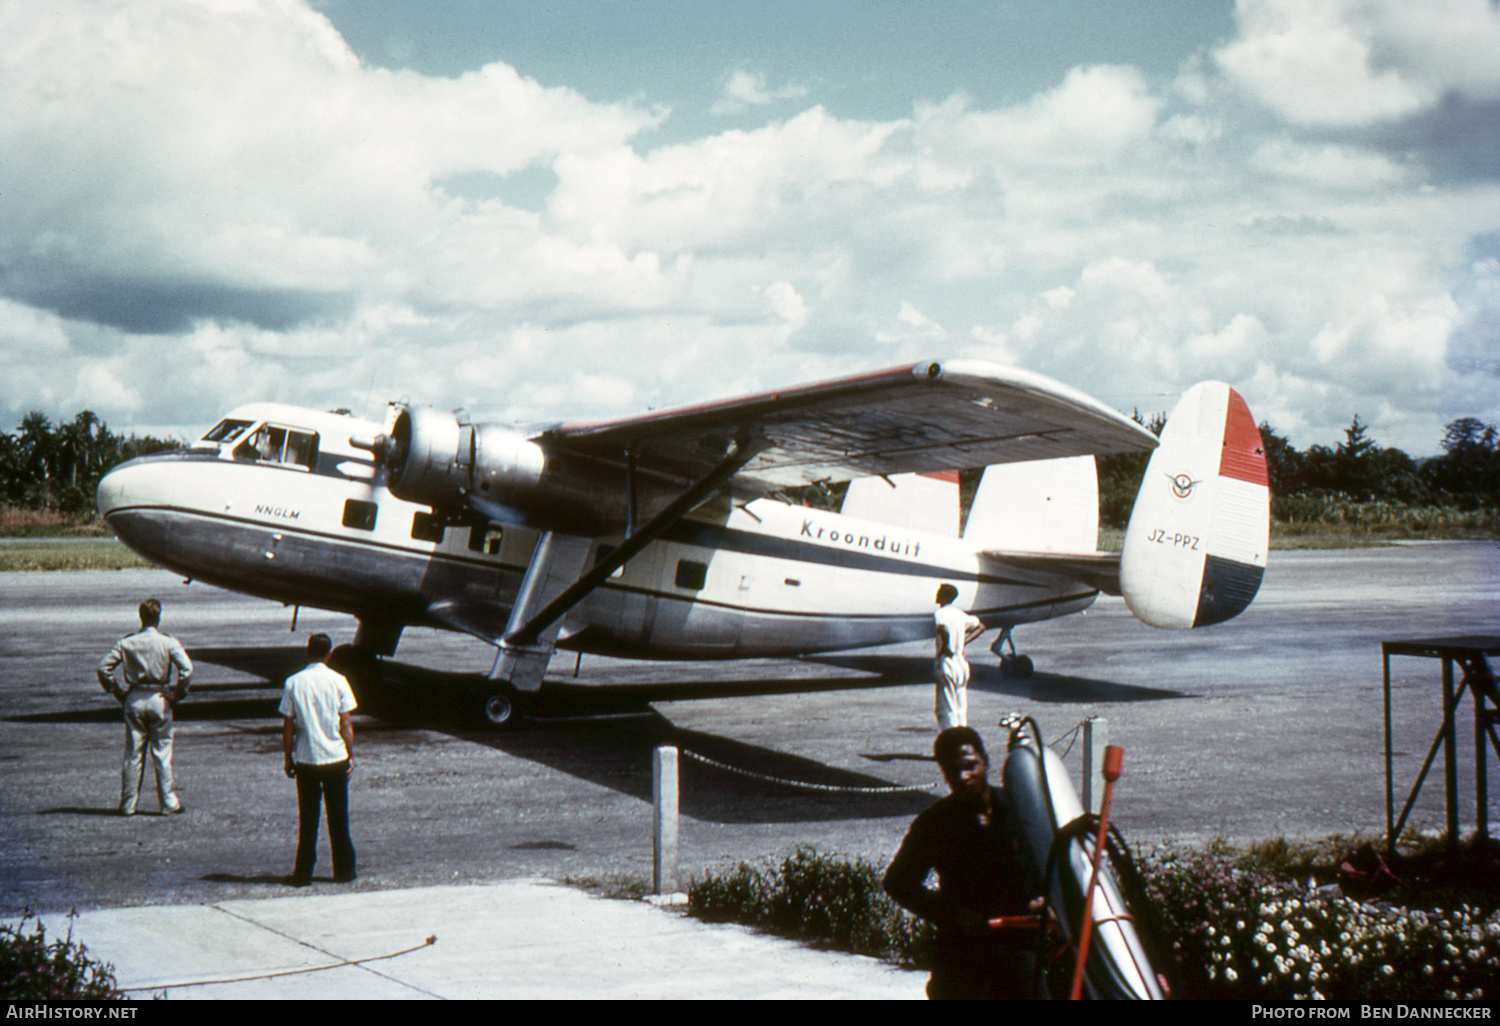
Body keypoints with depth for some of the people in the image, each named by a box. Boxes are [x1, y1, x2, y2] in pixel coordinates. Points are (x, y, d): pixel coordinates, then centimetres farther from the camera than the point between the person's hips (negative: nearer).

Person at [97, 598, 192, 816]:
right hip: (159, 700, -2)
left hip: (134, 700, 2)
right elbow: (187, 669, -16)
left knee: (132, 755, 8)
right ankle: (169, 803, 8)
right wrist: (179, 693, -5)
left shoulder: (126, 643, 0)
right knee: (162, 754, 5)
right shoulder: (168, 642, -7)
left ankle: (128, 804, 12)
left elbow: (103, 668, -2)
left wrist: (117, 692, 6)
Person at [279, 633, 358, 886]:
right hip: (336, 759, -1)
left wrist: (288, 758, 9)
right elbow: (346, 723, -4)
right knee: (338, 817, 9)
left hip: (306, 761, 1)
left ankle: (303, 872, 10)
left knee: (307, 819, 9)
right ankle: (343, 870, 14)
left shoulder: (293, 683, -4)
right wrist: (351, 755, 5)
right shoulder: (337, 681, -6)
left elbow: (288, 725, -1)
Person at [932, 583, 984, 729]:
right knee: (961, 709, 12)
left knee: (946, 709, -4)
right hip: (962, 663, 7)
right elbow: (980, 627, 21)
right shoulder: (960, 613, 11)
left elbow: (944, 631, -33)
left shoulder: (939, 614, -12)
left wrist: (944, 647, -17)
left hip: (947, 663, -7)